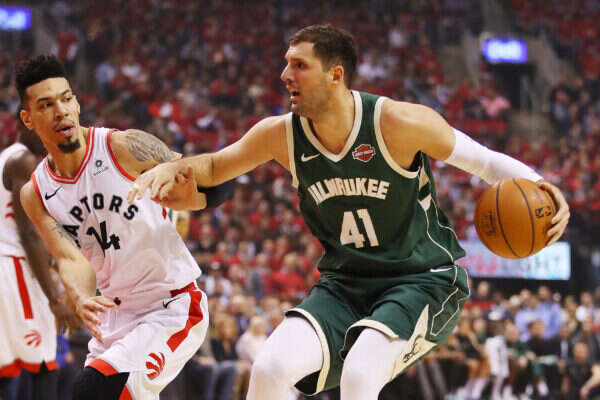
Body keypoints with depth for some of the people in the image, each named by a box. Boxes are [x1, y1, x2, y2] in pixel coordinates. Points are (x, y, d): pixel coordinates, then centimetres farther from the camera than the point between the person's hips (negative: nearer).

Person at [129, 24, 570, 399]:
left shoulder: (398, 123, -19)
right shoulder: (282, 135, -4)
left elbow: (486, 161, -9)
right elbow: (215, 167, 14)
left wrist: (538, 186, -28)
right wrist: (171, 168, -7)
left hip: (423, 281, -4)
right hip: (345, 285, 5)